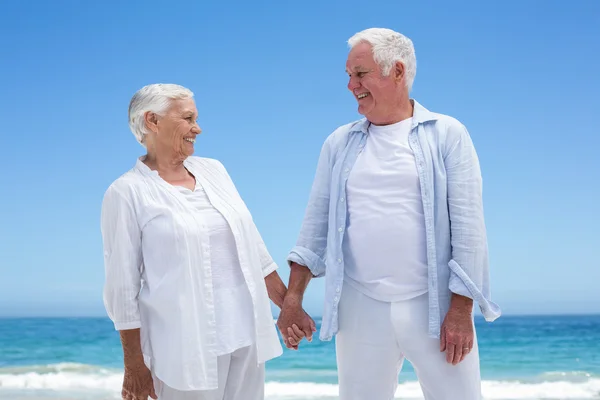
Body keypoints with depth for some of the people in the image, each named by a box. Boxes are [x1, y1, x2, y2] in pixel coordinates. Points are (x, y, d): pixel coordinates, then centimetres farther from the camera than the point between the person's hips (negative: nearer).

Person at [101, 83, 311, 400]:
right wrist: (134, 365, -8)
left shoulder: (213, 170, 11)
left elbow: (252, 246, 15)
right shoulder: (127, 193, -6)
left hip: (247, 332, 5)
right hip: (186, 344, -5)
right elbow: (122, 285, -7)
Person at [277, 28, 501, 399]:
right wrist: (293, 299, 4)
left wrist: (461, 309, -10)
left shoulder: (447, 135, -1)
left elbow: (468, 226, -5)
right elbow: (317, 224, 9)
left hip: (435, 305, -2)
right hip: (360, 308, 3)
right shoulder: (339, 143, 9)